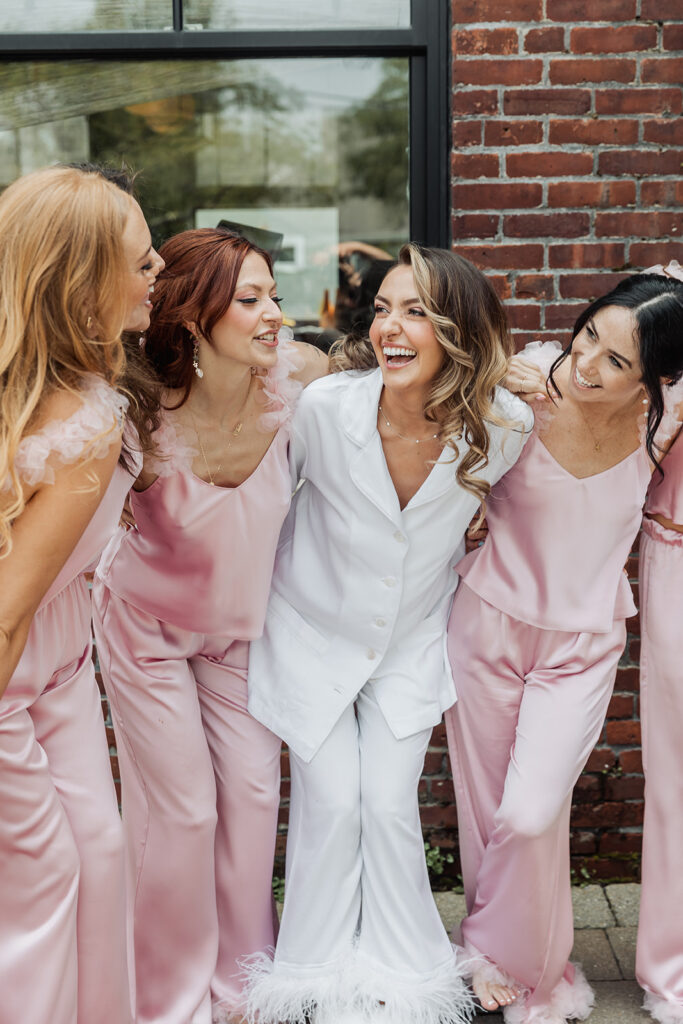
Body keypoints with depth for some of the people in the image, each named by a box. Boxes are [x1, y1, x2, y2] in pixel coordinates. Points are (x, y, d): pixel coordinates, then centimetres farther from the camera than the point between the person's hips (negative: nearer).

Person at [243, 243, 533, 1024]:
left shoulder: (502, 426, -20)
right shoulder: (324, 406, -25)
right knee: (331, 801, -1)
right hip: (314, 632, -1)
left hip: (411, 642, 1)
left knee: (390, 804, -1)